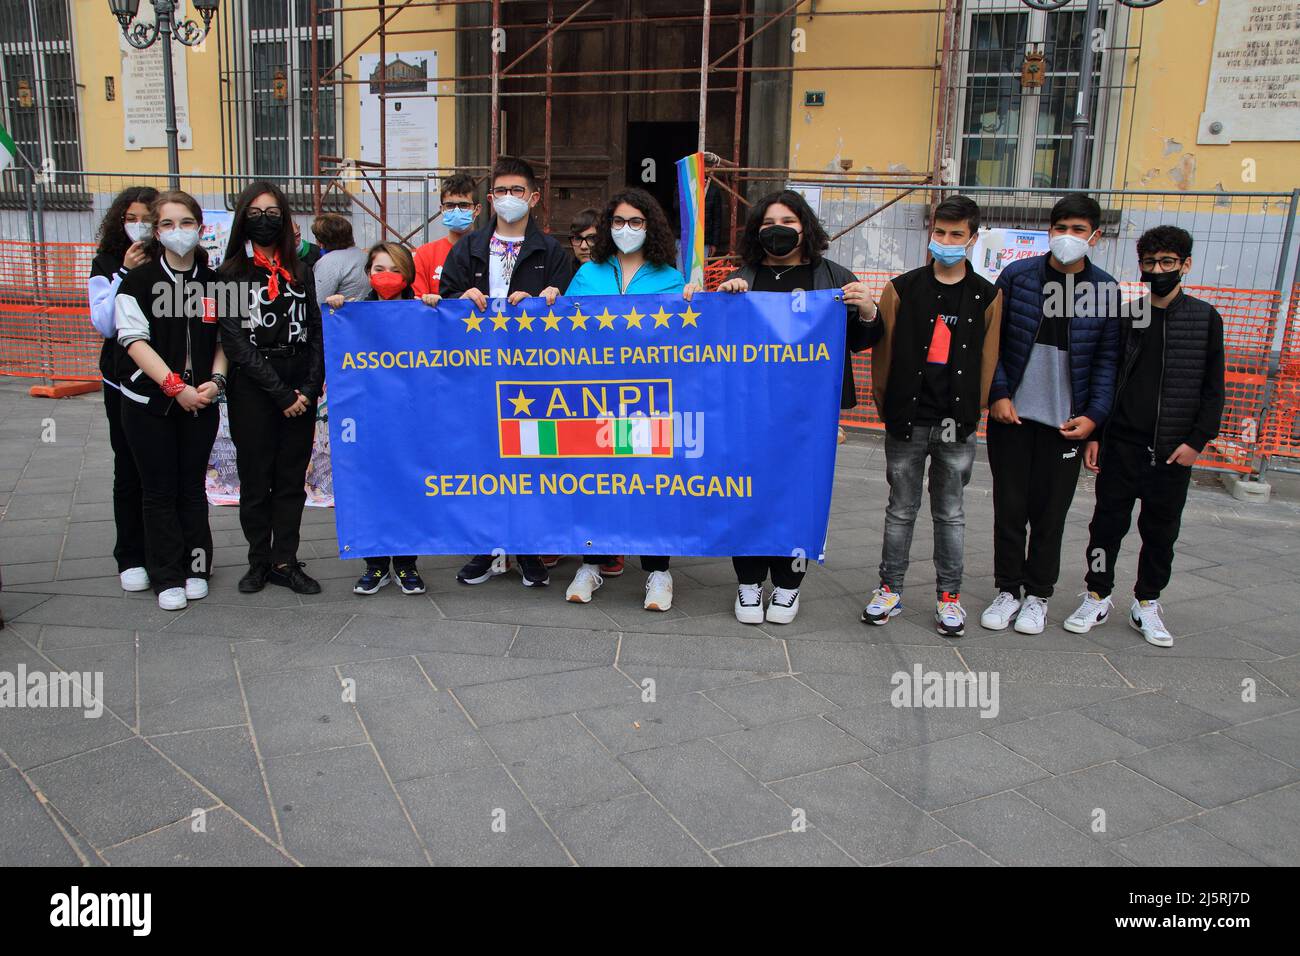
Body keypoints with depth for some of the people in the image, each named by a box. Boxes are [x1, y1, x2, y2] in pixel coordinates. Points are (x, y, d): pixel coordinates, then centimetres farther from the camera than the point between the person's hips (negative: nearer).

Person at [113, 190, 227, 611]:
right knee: (160, 490, 4)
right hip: (149, 402, -2)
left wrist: (215, 380, -8)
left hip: (201, 401, 2)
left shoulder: (214, 281, 6)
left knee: (192, 486, 10)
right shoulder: (138, 280, -4)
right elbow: (135, 340, -10)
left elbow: (224, 338, 9)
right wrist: (175, 386, -18)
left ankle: (196, 567, 21)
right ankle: (167, 577, 13)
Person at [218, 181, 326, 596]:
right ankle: (259, 562, 18)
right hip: (252, 390, -3)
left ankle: (285, 562, 15)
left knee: (292, 480, 6)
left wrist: (309, 389, -8)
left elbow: (315, 332, 6)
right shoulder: (231, 274, 1)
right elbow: (235, 341, -7)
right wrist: (280, 394, -13)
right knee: (255, 481, 6)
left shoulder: (300, 271, 11)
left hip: (300, 393, 3)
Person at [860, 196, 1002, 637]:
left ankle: (949, 596, 22)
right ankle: (890, 590, 22)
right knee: (901, 510, 10)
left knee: (950, 513, 10)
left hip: (957, 426, 0)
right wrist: (889, 412, 2)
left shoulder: (987, 297, 4)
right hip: (907, 422, 0)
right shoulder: (902, 289, 1)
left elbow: (988, 363, 5)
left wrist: (970, 415, 1)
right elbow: (883, 354, 3)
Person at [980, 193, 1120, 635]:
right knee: (1010, 507, 7)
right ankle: (1008, 590, 22)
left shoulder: (1105, 289, 0)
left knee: (1051, 511, 8)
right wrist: (998, 394, -9)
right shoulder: (1017, 276, -1)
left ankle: (1037, 595, 24)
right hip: (1011, 414, 0)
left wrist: (1094, 415, -6)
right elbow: (992, 340, 1)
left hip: (1066, 421, 0)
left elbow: (1107, 358, 3)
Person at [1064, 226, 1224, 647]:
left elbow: (1213, 389, 3)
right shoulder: (1124, 315, 3)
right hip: (1121, 443, 0)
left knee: (1162, 531, 9)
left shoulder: (1205, 318, 2)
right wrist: (1092, 434, 0)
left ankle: (1147, 603, 23)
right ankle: (1098, 597, 18)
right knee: (1107, 524, 5)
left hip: (1173, 451, 0)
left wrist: (1196, 441, -5)